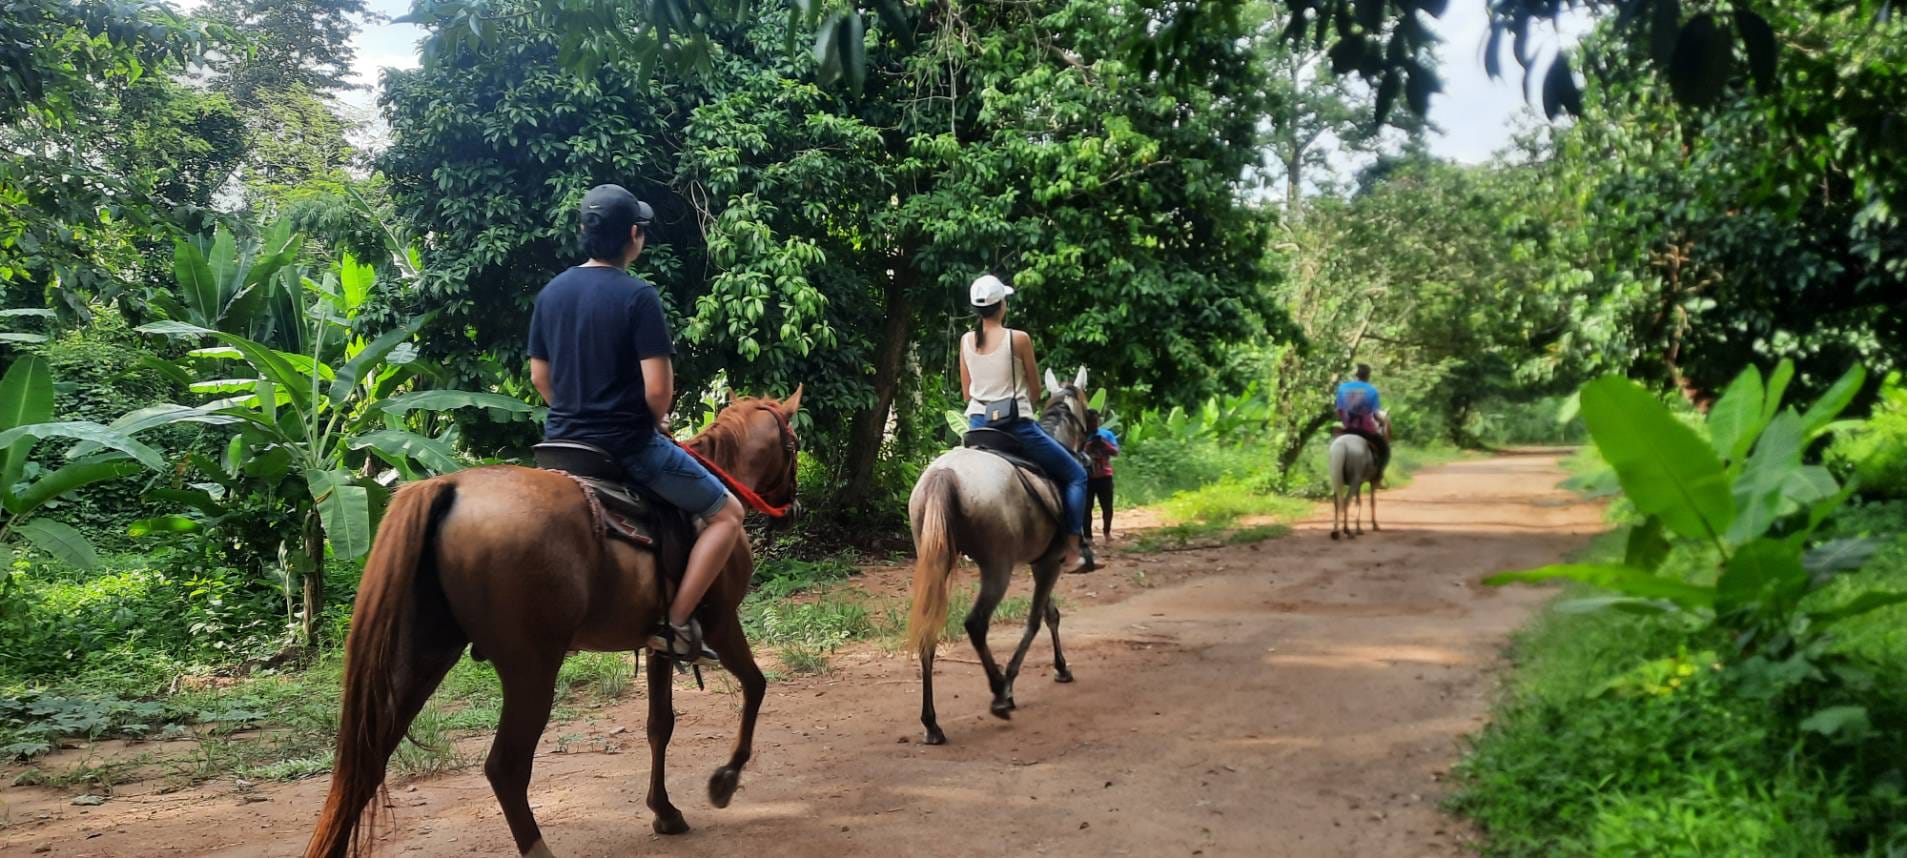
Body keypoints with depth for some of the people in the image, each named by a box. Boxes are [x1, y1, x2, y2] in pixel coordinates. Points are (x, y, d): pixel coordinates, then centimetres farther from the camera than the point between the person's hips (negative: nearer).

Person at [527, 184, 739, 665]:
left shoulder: (551, 293, 5)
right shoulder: (638, 296, -15)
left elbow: (539, 377, 12)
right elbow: (657, 387, -19)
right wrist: (657, 421, 1)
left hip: (563, 442, 7)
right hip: (628, 445, -7)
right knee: (726, 514, 6)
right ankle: (676, 625, -4)